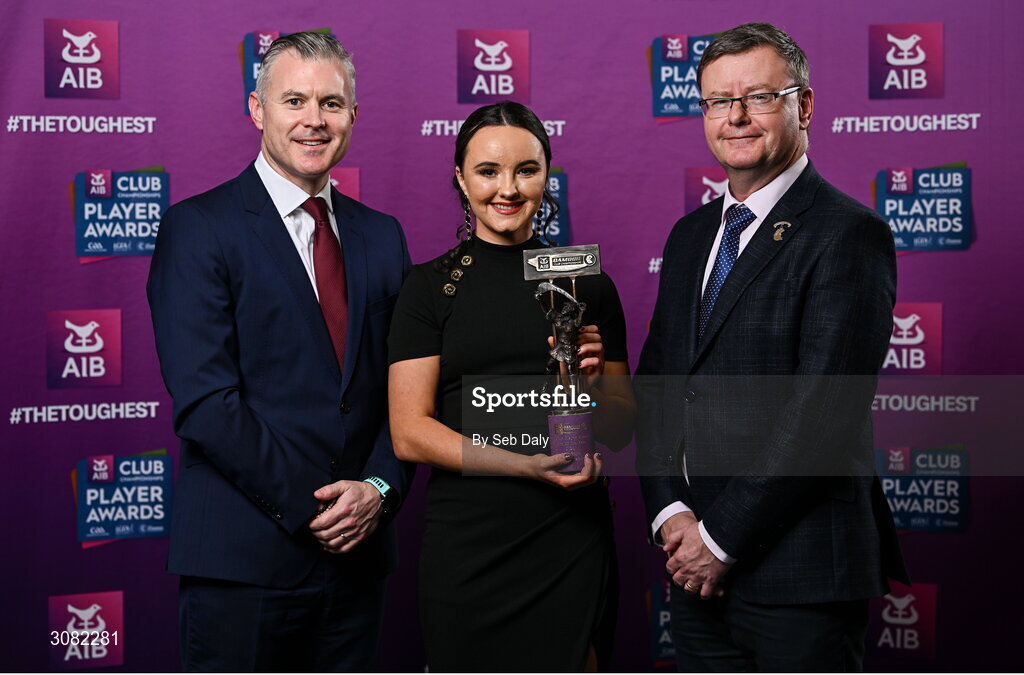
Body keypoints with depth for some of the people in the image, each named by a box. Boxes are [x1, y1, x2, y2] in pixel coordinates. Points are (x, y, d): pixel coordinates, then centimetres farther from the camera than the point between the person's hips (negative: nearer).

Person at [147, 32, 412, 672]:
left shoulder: (381, 235, 12)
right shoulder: (199, 228, -4)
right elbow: (204, 401, -13)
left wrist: (380, 488, -6)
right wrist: (308, 508, -14)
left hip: (358, 549, 5)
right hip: (244, 558, -5)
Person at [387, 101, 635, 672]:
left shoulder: (589, 286, 9)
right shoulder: (431, 287, 2)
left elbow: (622, 430, 12)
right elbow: (409, 433, -5)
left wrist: (593, 384, -9)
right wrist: (527, 464, -16)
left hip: (573, 545, 2)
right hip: (467, 546, -1)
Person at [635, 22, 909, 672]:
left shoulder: (848, 234, -11)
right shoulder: (691, 234, 13)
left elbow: (823, 412, -17)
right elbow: (655, 382, 11)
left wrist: (722, 537, -14)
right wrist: (671, 511, -3)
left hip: (798, 574, -6)